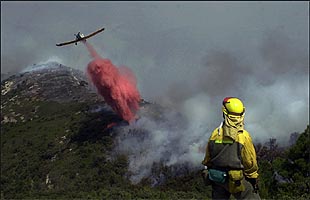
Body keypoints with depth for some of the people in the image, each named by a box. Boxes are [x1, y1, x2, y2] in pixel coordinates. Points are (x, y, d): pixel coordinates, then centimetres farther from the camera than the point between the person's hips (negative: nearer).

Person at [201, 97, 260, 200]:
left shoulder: (215, 133, -3)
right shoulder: (244, 136, -16)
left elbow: (207, 158, 6)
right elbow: (250, 162, -9)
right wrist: (254, 179, 4)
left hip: (217, 179, 5)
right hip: (237, 179, -4)